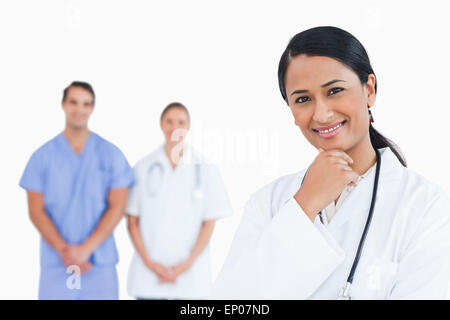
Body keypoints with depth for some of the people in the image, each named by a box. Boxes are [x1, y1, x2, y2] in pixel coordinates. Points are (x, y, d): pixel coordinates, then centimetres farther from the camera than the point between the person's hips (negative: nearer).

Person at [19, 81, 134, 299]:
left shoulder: (111, 154, 3)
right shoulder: (43, 156, 4)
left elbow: (117, 207, -1)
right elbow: (36, 211, 1)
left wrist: (85, 249, -10)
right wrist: (64, 250, -11)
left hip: (101, 265, 0)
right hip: (55, 266, 0)